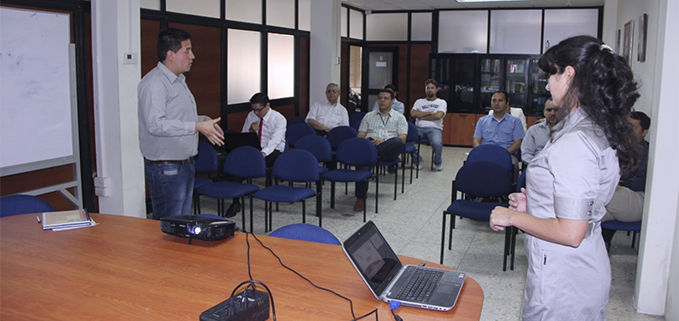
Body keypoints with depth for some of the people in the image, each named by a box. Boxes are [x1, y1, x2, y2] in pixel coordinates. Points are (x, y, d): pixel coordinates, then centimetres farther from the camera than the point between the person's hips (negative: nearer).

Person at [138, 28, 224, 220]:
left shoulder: (179, 80, 16)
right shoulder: (154, 83, -17)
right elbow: (155, 124, -28)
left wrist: (203, 120, 9)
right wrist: (196, 126, -28)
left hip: (185, 165, 10)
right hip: (166, 169, -10)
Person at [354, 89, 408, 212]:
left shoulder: (399, 117, 20)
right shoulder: (369, 116, 29)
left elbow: (402, 138, 5)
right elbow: (360, 135, 20)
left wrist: (384, 141, -13)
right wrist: (364, 140, -7)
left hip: (389, 150, -1)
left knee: (398, 142, -38)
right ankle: (360, 198, -35)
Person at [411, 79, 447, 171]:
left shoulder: (442, 102, 15)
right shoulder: (419, 101, 23)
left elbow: (438, 115, -5)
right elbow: (413, 113, 4)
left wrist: (422, 116, 2)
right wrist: (430, 113, 0)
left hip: (434, 128, -2)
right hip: (419, 128, 2)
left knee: (437, 143, -36)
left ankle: (438, 162, -1)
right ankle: (417, 160, -5)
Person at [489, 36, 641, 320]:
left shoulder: (575, 142, -25)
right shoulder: (601, 131, 6)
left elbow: (570, 232, -26)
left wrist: (512, 216, -15)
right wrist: (534, 205, 11)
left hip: (563, 280, -9)